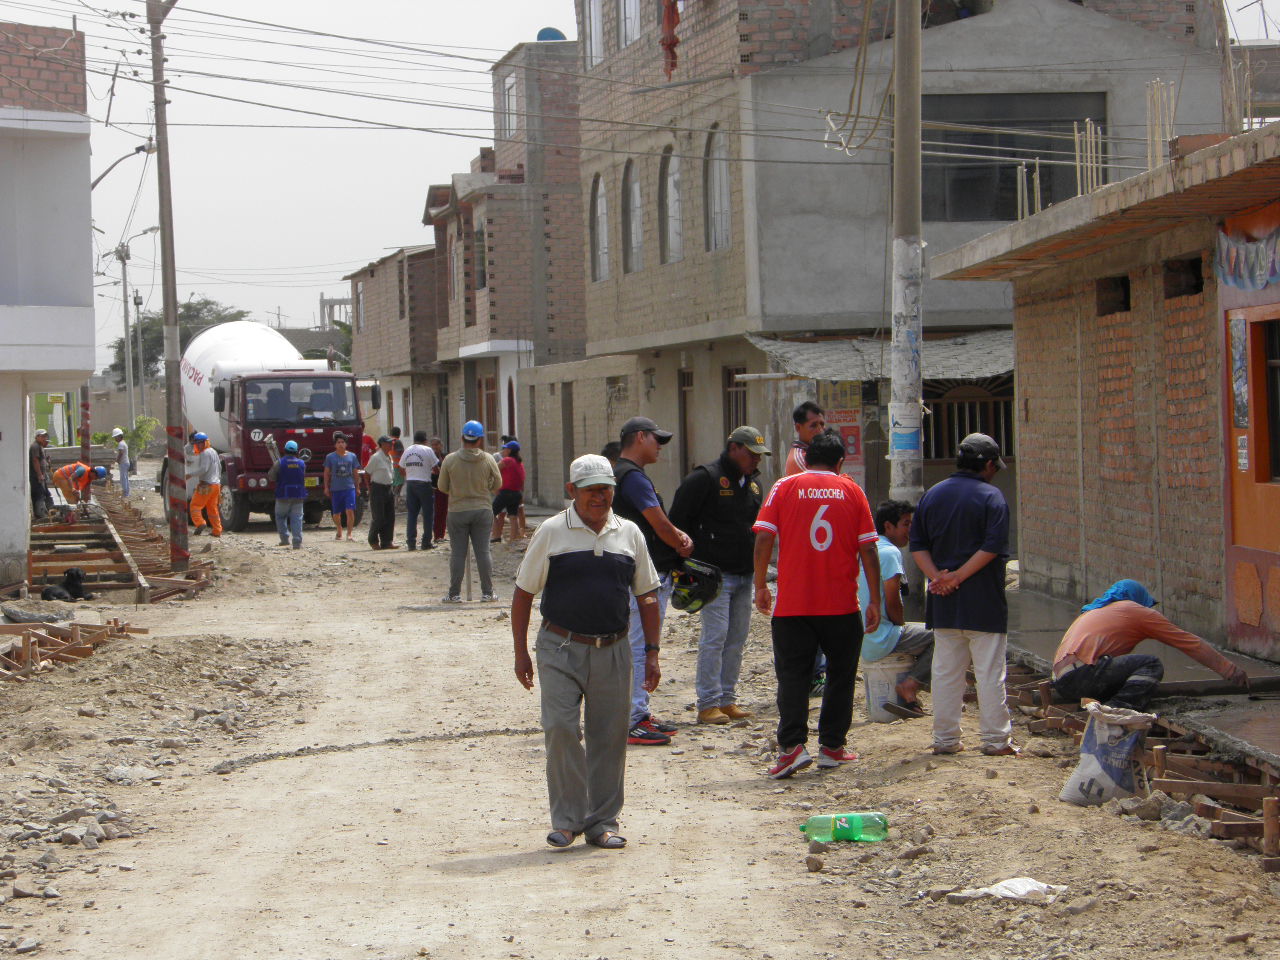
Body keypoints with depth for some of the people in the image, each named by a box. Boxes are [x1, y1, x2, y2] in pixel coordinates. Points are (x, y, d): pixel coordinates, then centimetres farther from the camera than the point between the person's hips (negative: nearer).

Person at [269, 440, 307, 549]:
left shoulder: (279, 463, -8)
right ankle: (297, 543, -3)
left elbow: (271, 477, -2)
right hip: (298, 495, 2)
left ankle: (284, 539, 8)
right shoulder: (302, 463, 3)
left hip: (283, 496, -2)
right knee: (296, 518, 3)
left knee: (280, 516, 16)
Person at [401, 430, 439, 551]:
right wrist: (431, 471, 17)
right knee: (427, 514, 4)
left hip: (410, 483, 5)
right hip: (424, 483, -5)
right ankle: (426, 543, 3)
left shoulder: (407, 450, 7)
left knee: (412, 514, 8)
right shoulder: (427, 450, -7)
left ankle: (411, 543, 4)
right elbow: (436, 468, -5)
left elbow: (402, 468, 10)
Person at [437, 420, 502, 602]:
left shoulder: (450, 460, -7)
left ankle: (454, 593, 6)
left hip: (458, 510, -1)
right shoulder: (488, 460, -6)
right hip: (483, 509, 1)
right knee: (483, 551, 5)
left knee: (458, 553, 4)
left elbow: (442, 487, 1)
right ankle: (487, 592, 8)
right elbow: (497, 484, 6)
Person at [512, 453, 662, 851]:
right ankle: (567, 819, 0)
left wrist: (652, 653, 9)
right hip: (561, 649, -3)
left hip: (612, 652, 3)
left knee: (610, 737, 4)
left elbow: (647, 596, 15)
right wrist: (521, 652, 1)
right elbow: (523, 593, 4)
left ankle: (603, 822, 15)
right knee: (561, 729, -12)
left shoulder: (629, 534, 9)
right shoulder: (552, 533, 1)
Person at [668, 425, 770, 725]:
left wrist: (755, 564, 18)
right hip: (716, 574, -8)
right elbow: (678, 518, -11)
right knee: (715, 637, -10)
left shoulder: (752, 481, 15)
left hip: (744, 575, 8)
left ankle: (727, 700, 17)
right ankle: (708, 704, -5)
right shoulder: (705, 478, -11)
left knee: (737, 639, 9)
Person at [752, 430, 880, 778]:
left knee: (792, 676, 2)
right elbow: (868, 549, 2)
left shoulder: (784, 488, 2)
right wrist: (875, 599, 7)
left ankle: (792, 746, -11)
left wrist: (761, 586, 6)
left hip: (792, 603, -1)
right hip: (842, 605, 1)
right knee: (840, 675, 13)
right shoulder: (851, 490, 4)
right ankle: (832, 746, 15)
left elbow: (763, 540, -5)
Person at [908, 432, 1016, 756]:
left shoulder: (932, 495, 10)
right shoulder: (991, 497, -6)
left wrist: (937, 576, -6)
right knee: (990, 672, 1)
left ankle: (945, 739, 13)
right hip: (983, 604, -5)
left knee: (945, 671, 10)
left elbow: (917, 544, 5)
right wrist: (957, 577, -16)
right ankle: (996, 739, 3)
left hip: (943, 604, 5)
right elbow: (993, 547, -17)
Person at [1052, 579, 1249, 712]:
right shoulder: (1136, 610, 13)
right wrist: (1228, 670, 24)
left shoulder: (1091, 611, 32)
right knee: (1151, 664, -3)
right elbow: (1189, 643, 18)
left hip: (1061, 682, 7)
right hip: (1083, 674, -7)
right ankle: (1115, 709, -23)